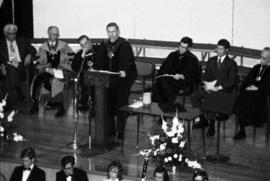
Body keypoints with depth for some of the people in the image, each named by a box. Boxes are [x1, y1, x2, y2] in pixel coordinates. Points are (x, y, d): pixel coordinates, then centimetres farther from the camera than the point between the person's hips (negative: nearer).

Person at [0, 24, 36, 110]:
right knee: (11, 72, -34)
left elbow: (32, 50, 14)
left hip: (21, 66, 2)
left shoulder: (22, 41, 22)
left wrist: (29, 55, -9)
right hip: (7, 66, -2)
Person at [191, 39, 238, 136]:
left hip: (224, 90, -5)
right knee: (194, 96, -18)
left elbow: (233, 81, -7)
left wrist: (219, 88, -17)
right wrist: (206, 84, -6)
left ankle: (211, 124, -22)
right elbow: (206, 76, 17)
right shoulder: (211, 61, 17)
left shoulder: (231, 63, 1)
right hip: (210, 88, 5)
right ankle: (202, 120, -9)